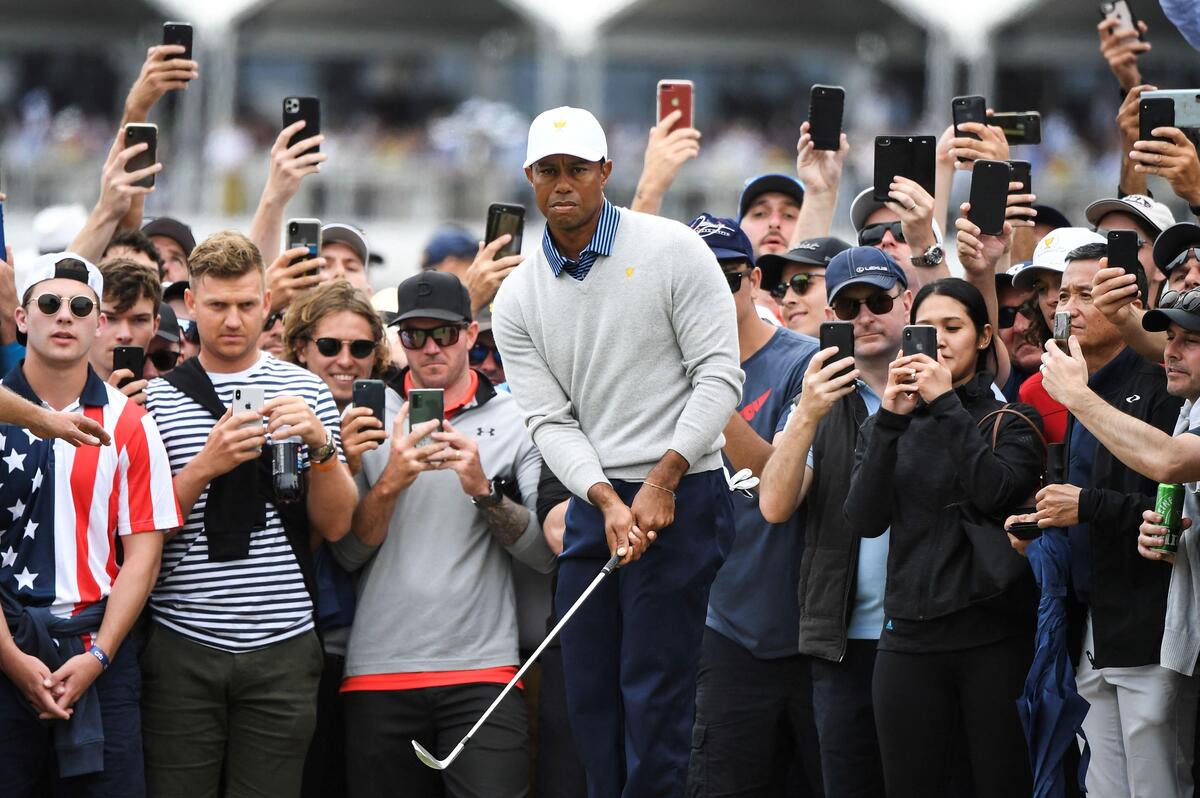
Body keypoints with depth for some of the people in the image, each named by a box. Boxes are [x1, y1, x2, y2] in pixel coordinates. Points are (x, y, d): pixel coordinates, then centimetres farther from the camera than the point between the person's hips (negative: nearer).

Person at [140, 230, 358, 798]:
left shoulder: (306, 393, 8)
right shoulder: (157, 399, 5)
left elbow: (335, 526, 4)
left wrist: (321, 444, -13)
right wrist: (204, 466, -16)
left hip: (282, 647, 1)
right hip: (182, 644, -1)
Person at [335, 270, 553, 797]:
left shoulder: (515, 421, 7)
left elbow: (546, 553, -1)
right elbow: (345, 552, 1)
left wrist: (482, 489, -14)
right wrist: (391, 482, -14)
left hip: (482, 672, -1)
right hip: (379, 673, 1)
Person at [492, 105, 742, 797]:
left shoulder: (672, 251, -5)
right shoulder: (519, 299, 7)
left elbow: (720, 376, -9)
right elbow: (550, 421, 2)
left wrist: (661, 482, -16)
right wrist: (607, 502, -14)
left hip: (680, 494, -5)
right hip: (593, 502, 5)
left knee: (654, 693, -8)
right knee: (590, 693, 6)